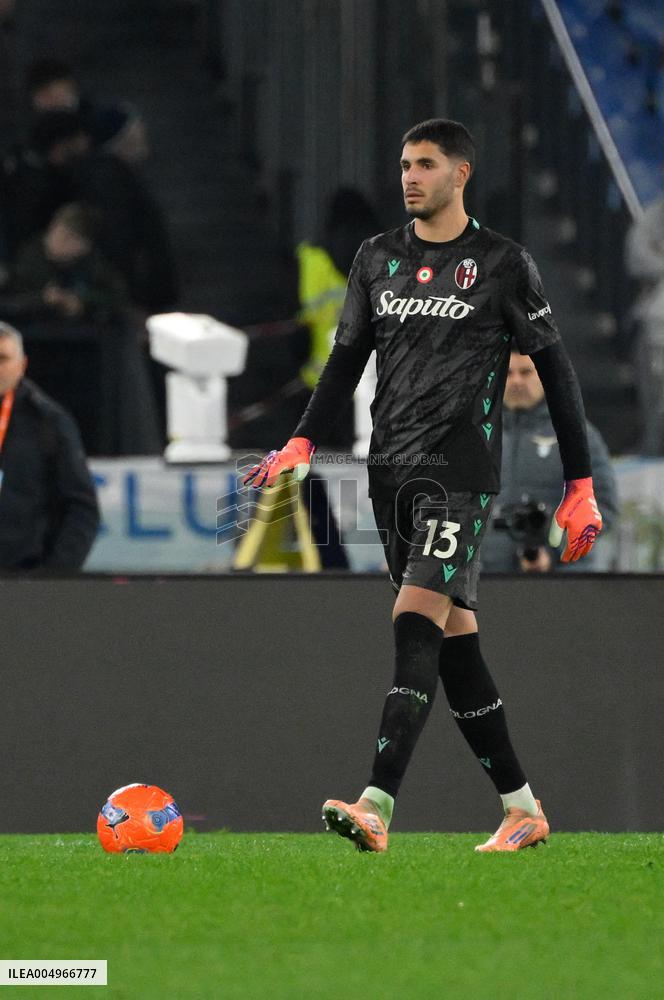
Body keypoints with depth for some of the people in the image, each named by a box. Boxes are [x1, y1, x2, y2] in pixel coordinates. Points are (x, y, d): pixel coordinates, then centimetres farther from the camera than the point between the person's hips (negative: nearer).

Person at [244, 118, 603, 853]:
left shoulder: (503, 263, -1)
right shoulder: (378, 259, 13)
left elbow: (554, 370, 2)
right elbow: (347, 358, 18)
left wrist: (580, 487, -1)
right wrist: (301, 442, 3)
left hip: (461, 468, -6)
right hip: (391, 467, 6)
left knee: (417, 623, -19)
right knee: (453, 639, 8)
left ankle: (377, 806, -29)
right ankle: (521, 808, 16)